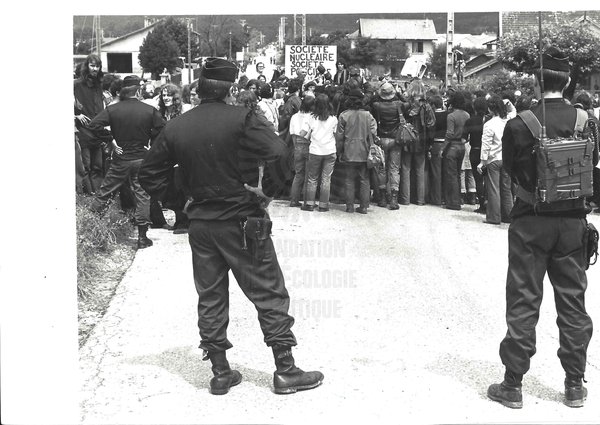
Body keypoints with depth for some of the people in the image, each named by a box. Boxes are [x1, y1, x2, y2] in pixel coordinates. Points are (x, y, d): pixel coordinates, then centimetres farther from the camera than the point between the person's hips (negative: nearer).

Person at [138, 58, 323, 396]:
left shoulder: (175, 128, 2)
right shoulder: (242, 119, -13)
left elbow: (150, 176, 6)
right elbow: (280, 155, -24)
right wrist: (268, 191, -10)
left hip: (201, 225, 5)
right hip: (243, 222, -4)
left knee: (211, 298, 14)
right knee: (269, 294, 6)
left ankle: (221, 373, 20)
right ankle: (286, 371, 12)